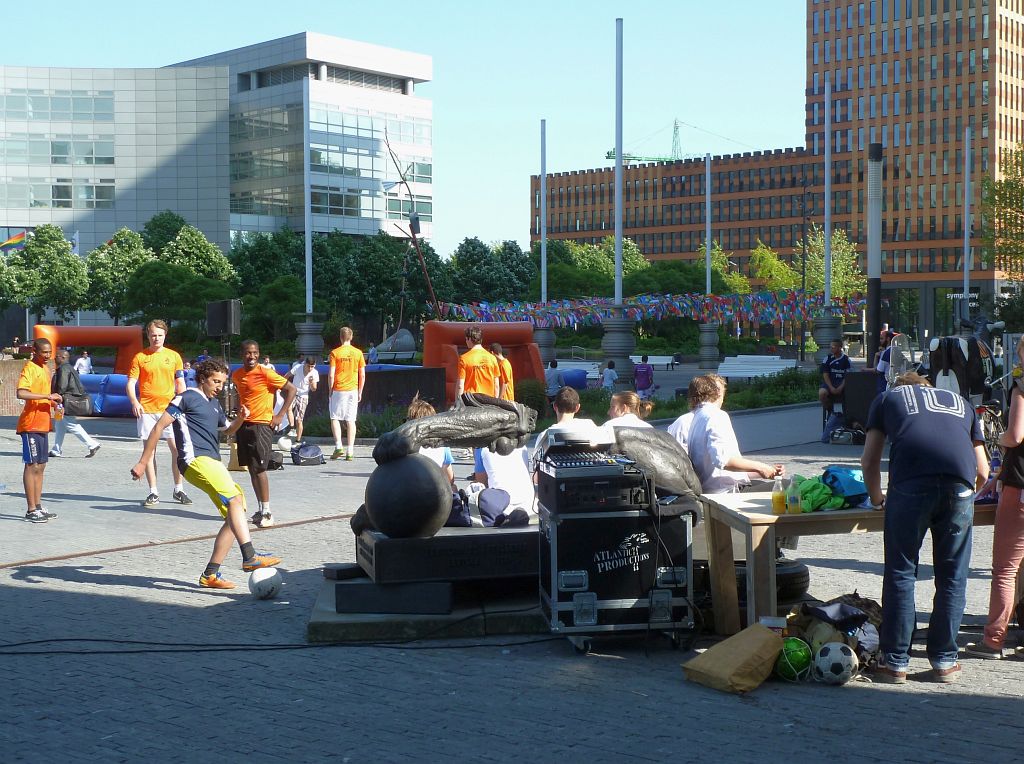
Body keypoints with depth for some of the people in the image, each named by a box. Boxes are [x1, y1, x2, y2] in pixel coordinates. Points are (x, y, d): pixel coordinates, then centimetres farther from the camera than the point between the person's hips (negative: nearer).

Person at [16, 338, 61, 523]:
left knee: (40, 466, 11)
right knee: (32, 465, -6)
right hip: (31, 425, -9)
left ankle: (38, 507, 18)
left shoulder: (45, 370, 16)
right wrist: (48, 396, -28)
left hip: (43, 424, 9)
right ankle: (31, 510, -2)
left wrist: (53, 402, 10)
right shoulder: (29, 368, -12)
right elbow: (21, 393, -27)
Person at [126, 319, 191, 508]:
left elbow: (180, 384, 12)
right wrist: (134, 402, -16)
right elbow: (131, 383, 1)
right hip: (147, 410, -1)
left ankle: (179, 490, 10)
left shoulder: (173, 356, 8)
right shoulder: (140, 357, 3)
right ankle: (153, 492, 9)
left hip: (169, 408, 1)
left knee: (177, 448, -3)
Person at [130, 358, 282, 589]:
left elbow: (228, 430, 40)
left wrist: (240, 418, 16)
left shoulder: (214, 404, 25)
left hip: (213, 463, 9)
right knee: (235, 499, -25)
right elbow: (159, 426, -3)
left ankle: (210, 575, 4)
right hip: (196, 460, -9)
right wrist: (143, 462, -6)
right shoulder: (187, 398, 0)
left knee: (235, 515, 2)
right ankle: (250, 557, -34)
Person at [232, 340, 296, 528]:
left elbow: (291, 389, -10)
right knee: (251, 469, 9)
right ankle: (261, 509, 17)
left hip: (262, 425, -7)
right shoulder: (237, 375, 8)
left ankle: (267, 512, -5)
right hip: (244, 425, 7)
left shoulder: (265, 373, -12)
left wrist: (280, 416, -12)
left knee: (259, 468, -10)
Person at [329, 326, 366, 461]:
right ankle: (350, 452, 2)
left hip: (338, 390, -2)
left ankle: (338, 446, -5)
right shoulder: (358, 353, 2)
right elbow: (362, 375, 3)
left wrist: (330, 390, 3)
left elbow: (331, 375, -9)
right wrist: (360, 392, 11)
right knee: (351, 420, 4)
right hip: (353, 390, 2)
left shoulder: (335, 353, -5)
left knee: (335, 418, 9)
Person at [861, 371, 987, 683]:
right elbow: (983, 472, 30)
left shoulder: (887, 398, 29)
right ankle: (945, 661, 19)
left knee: (901, 573, 8)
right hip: (959, 483, 2)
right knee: (952, 576, 13)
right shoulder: (960, 402, 34)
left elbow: (869, 461, 23)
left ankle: (895, 662, 11)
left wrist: (876, 498, 40)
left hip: (910, 482, -2)